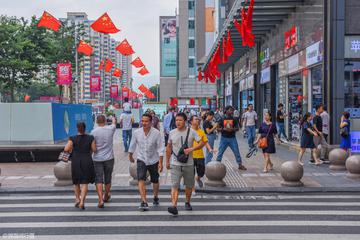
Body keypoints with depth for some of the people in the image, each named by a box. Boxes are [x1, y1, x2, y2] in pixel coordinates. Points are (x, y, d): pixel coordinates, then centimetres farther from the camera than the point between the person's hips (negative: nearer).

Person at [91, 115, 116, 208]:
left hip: (97, 159, -2)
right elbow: (114, 123, 22)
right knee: (108, 179, 16)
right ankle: (106, 196, 34)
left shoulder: (94, 132, -8)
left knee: (99, 180, 0)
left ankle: (101, 200, -12)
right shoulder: (110, 129, -2)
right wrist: (113, 119, 44)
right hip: (109, 158, 2)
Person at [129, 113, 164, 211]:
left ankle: (156, 197, 41)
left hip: (153, 160, 0)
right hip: (141, 160, 1)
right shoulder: (137, 132, -9)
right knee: (141, 180, -17)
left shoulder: (156, 133, -16)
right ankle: (144, 202, -19)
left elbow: (160, 148, -13)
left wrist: (160, 162, -17)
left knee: (155, 181, 16)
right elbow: (132, 145, 8)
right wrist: (130, 156, 20)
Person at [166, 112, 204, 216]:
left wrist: (191, 149, -21)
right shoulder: (172, 133, 2)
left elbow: (201, 143, -5)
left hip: (188, 164, 1)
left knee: (189, 185, 15)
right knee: (175, 185, -12)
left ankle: (187, 202, 36)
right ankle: (174, 206, -19)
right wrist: (167, 161, 12)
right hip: (175, 164, 0)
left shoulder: (191, 132, -4)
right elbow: (169, 148, 12)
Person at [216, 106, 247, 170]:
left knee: (237, 151, 1)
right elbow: (218, 128, 1)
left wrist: (233, 129, -16)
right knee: (220, 152, 1)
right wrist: (224, 129, -17)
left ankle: (240, 165, 11)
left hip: (232, 138, 1)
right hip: (224, 138, -1)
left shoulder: (234, 119, 4)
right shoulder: (222, 119, 1)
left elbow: (237, 128, 4)